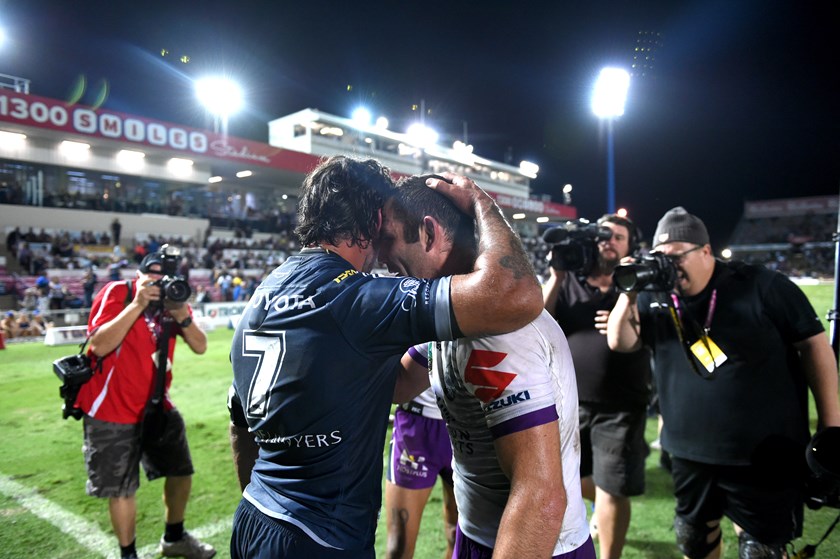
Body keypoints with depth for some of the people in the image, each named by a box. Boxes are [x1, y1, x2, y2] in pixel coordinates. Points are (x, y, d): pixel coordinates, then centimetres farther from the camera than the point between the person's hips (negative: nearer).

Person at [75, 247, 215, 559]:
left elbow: (200, 347, -5)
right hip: (113, 411, -5)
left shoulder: (173, 299, 0)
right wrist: (138, 304, -30)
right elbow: (99, 345, -26)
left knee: (181, 472, 14)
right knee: (121, 489, 4)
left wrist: (182, 316, -22)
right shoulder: (117, 292, -15)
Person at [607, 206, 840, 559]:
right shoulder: (656, 300, 0)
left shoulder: (761, 286, -9)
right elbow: (620, 343, -1)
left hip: (765, 457, -3)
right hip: (689, 454, 4)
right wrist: (629, 294, -16)